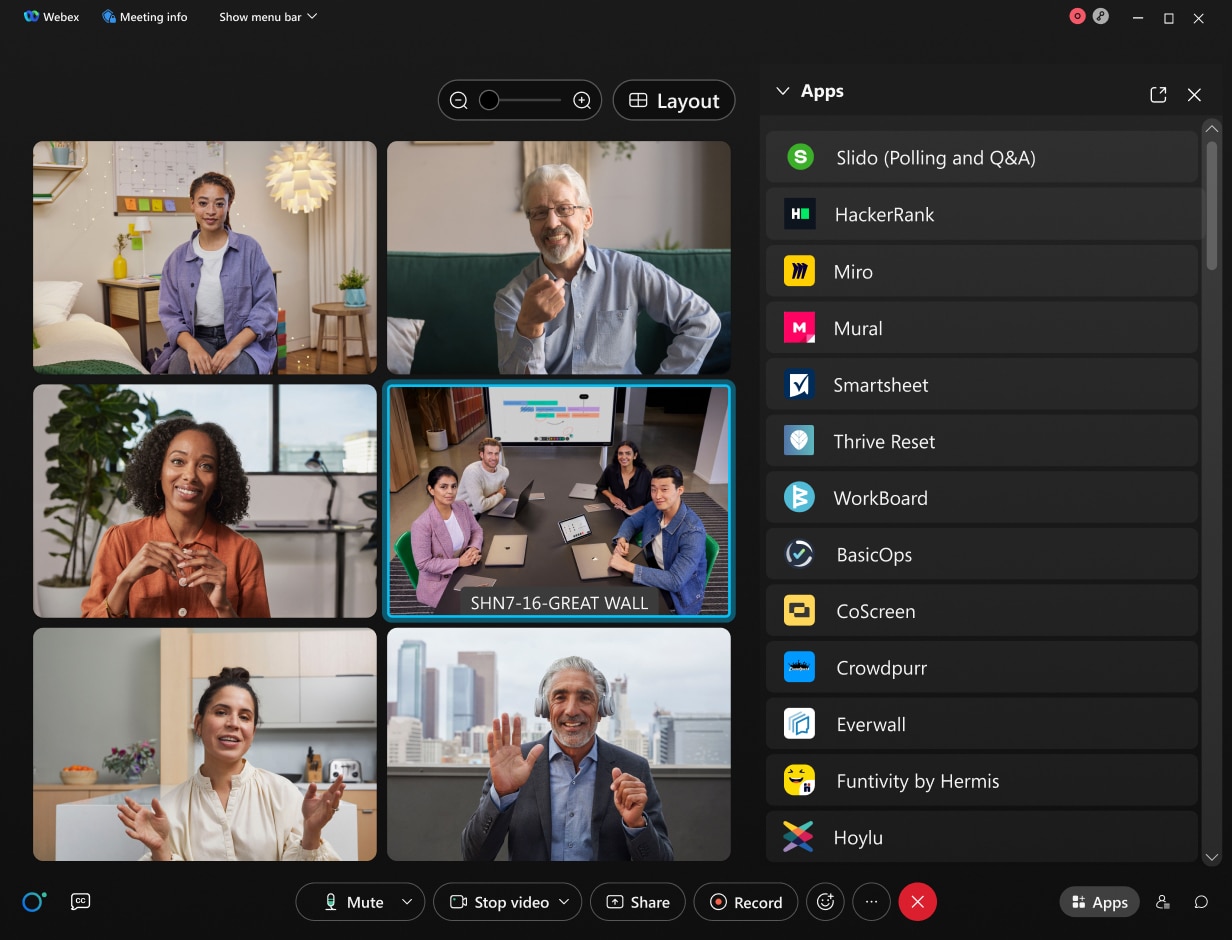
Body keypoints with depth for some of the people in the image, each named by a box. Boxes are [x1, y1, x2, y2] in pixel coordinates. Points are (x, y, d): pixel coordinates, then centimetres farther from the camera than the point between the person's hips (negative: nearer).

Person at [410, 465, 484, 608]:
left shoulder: (462, 507, -7)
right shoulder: (421, 524, -26)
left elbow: (476, 530, 9)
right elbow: (423, 563, -20)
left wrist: (474, 548, -14)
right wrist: (458, 562, -22)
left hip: (463, 571, 6)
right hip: (439, 582, -6)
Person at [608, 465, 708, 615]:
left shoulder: (692, 532, -31)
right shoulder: (654, 508, -9)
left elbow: (675, 581, -36)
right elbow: (631, 522, 13)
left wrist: (629, 567, -37)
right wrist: (621, 539, -12)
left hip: (680, 594, -7)